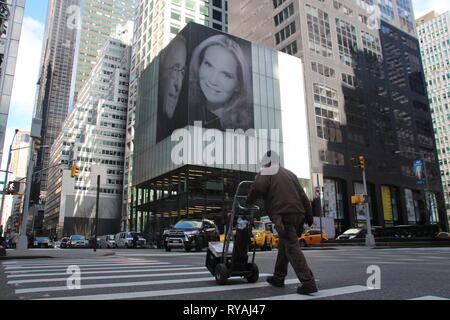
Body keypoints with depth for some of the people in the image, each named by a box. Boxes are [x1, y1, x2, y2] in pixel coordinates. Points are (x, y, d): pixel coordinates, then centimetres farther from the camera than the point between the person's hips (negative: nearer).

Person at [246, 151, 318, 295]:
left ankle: (308, 282, -14)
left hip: (283, 215, -8)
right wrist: (309, 217, 21)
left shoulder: (266, 173, 4)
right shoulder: (290, 173, 25)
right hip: (298, 214, 8)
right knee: (284, 246, 18)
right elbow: (303, 196, 21)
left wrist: (249, 201, 3)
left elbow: (257, 188, -16)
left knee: (292, 248, -9)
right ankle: (278, 278, 29)